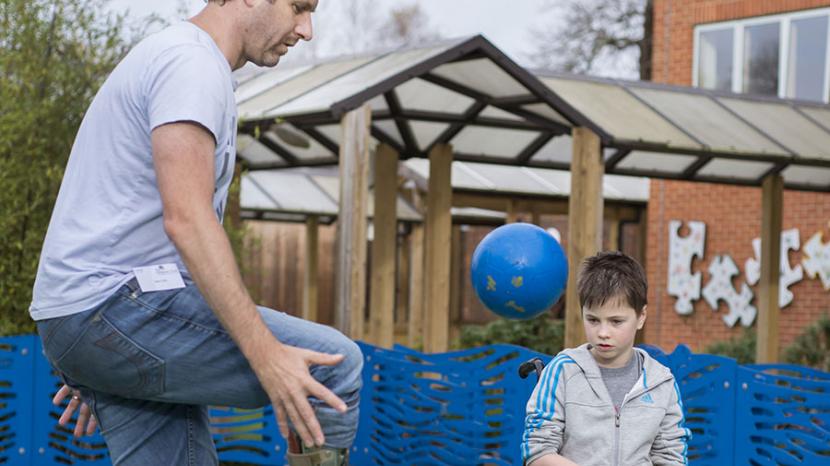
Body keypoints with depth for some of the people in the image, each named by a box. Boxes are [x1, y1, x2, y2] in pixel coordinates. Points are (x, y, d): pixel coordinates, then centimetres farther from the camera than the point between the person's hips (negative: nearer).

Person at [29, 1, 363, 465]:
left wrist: (99, 369, 27)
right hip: (119, 308, -11)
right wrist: (266, 353, -28)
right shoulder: (194, 62, -12)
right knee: (336, 365, -13)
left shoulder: (167, 60, 23)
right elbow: (186, 219, -25)